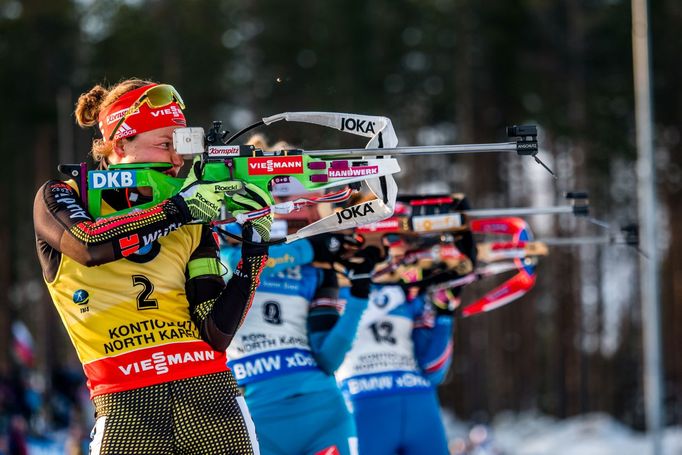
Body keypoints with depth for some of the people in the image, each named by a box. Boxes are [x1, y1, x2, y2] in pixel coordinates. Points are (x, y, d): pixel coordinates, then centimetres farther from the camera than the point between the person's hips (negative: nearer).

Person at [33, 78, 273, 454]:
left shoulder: (192, 227, 12)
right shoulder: (60, 198, 6)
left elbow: (216, 334, 3)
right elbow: (89, 245, -17)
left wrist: (255, 249, -4)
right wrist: (179, 208, -16)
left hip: (207, 395, 3)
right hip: (126, 406, -2)